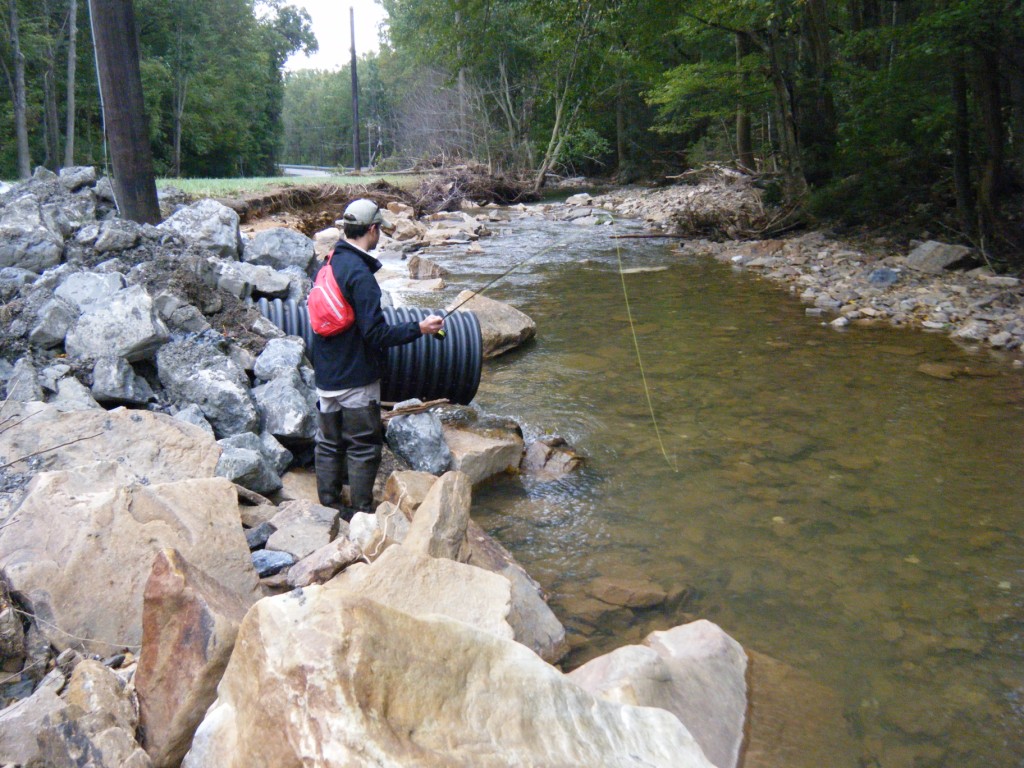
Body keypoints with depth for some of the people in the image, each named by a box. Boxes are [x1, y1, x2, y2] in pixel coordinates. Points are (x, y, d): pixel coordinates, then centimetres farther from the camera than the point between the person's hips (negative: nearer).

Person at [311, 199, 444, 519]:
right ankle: (361, 514, 14)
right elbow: (376, 334, -23)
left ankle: (329, 506, 28)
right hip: (355, 379, -8)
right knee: (363, 448, 5)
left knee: (328, 444, 16)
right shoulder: (360, 273, -20)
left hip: (325, 376, 8)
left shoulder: (329, 264, 6)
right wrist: (419, 328, -16)